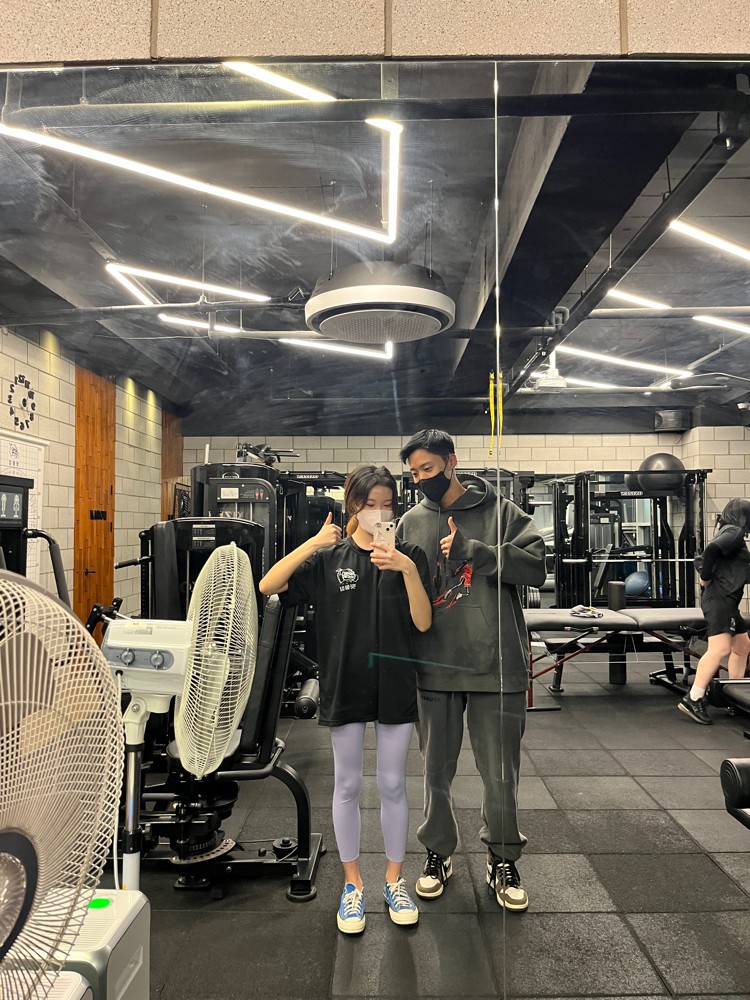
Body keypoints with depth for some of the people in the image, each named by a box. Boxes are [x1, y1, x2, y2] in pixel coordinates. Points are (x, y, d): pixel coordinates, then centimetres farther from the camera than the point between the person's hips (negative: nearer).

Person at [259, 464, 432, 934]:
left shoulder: (409, 556, -2)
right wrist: (312, 544, -22)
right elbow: (268, 586, -11)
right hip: (344, 684, 0)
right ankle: (353, 884, 31)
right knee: (348, 786, 13)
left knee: (393, 786, 12)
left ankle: (395, 880, 32)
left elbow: (423, 623, -10)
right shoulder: (330, 557, -1)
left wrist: (407, 570, -25)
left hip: (396, 685, 0)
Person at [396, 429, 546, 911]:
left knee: (501, 772, 10)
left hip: (497, 664, -2)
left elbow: (538, 564, -13)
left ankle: (504, 859, 32)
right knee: (437, 769, 16)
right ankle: (438, 853, 36)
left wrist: (473, 550, -21)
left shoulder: (500, 510, -3)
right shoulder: (411, 523, 5)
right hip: (434, 667, 3)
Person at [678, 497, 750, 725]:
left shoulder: (728, 532, 21)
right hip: (720, 598, -11)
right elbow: (711, 549, -27)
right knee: (720, 648, -19)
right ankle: (693, 700, -24)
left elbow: (702, 559, 21)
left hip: (725, 600, 11)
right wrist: (706, 578, -15)